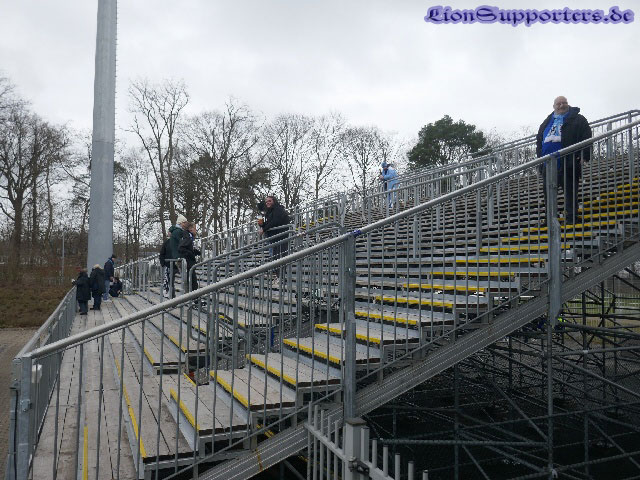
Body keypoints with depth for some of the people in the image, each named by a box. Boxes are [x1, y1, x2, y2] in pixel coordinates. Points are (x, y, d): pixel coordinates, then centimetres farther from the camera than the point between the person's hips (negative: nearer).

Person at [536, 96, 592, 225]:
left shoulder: (577, 120, 5)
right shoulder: (547, 122, 20)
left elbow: (586, 137, -3)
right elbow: (539, 139, 25)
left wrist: (583, 155, -14)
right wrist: (540, 154, 12)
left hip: (567, 162, -5)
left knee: (570, 190, -2)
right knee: (548, 190, 7)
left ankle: (571, 217, 3)